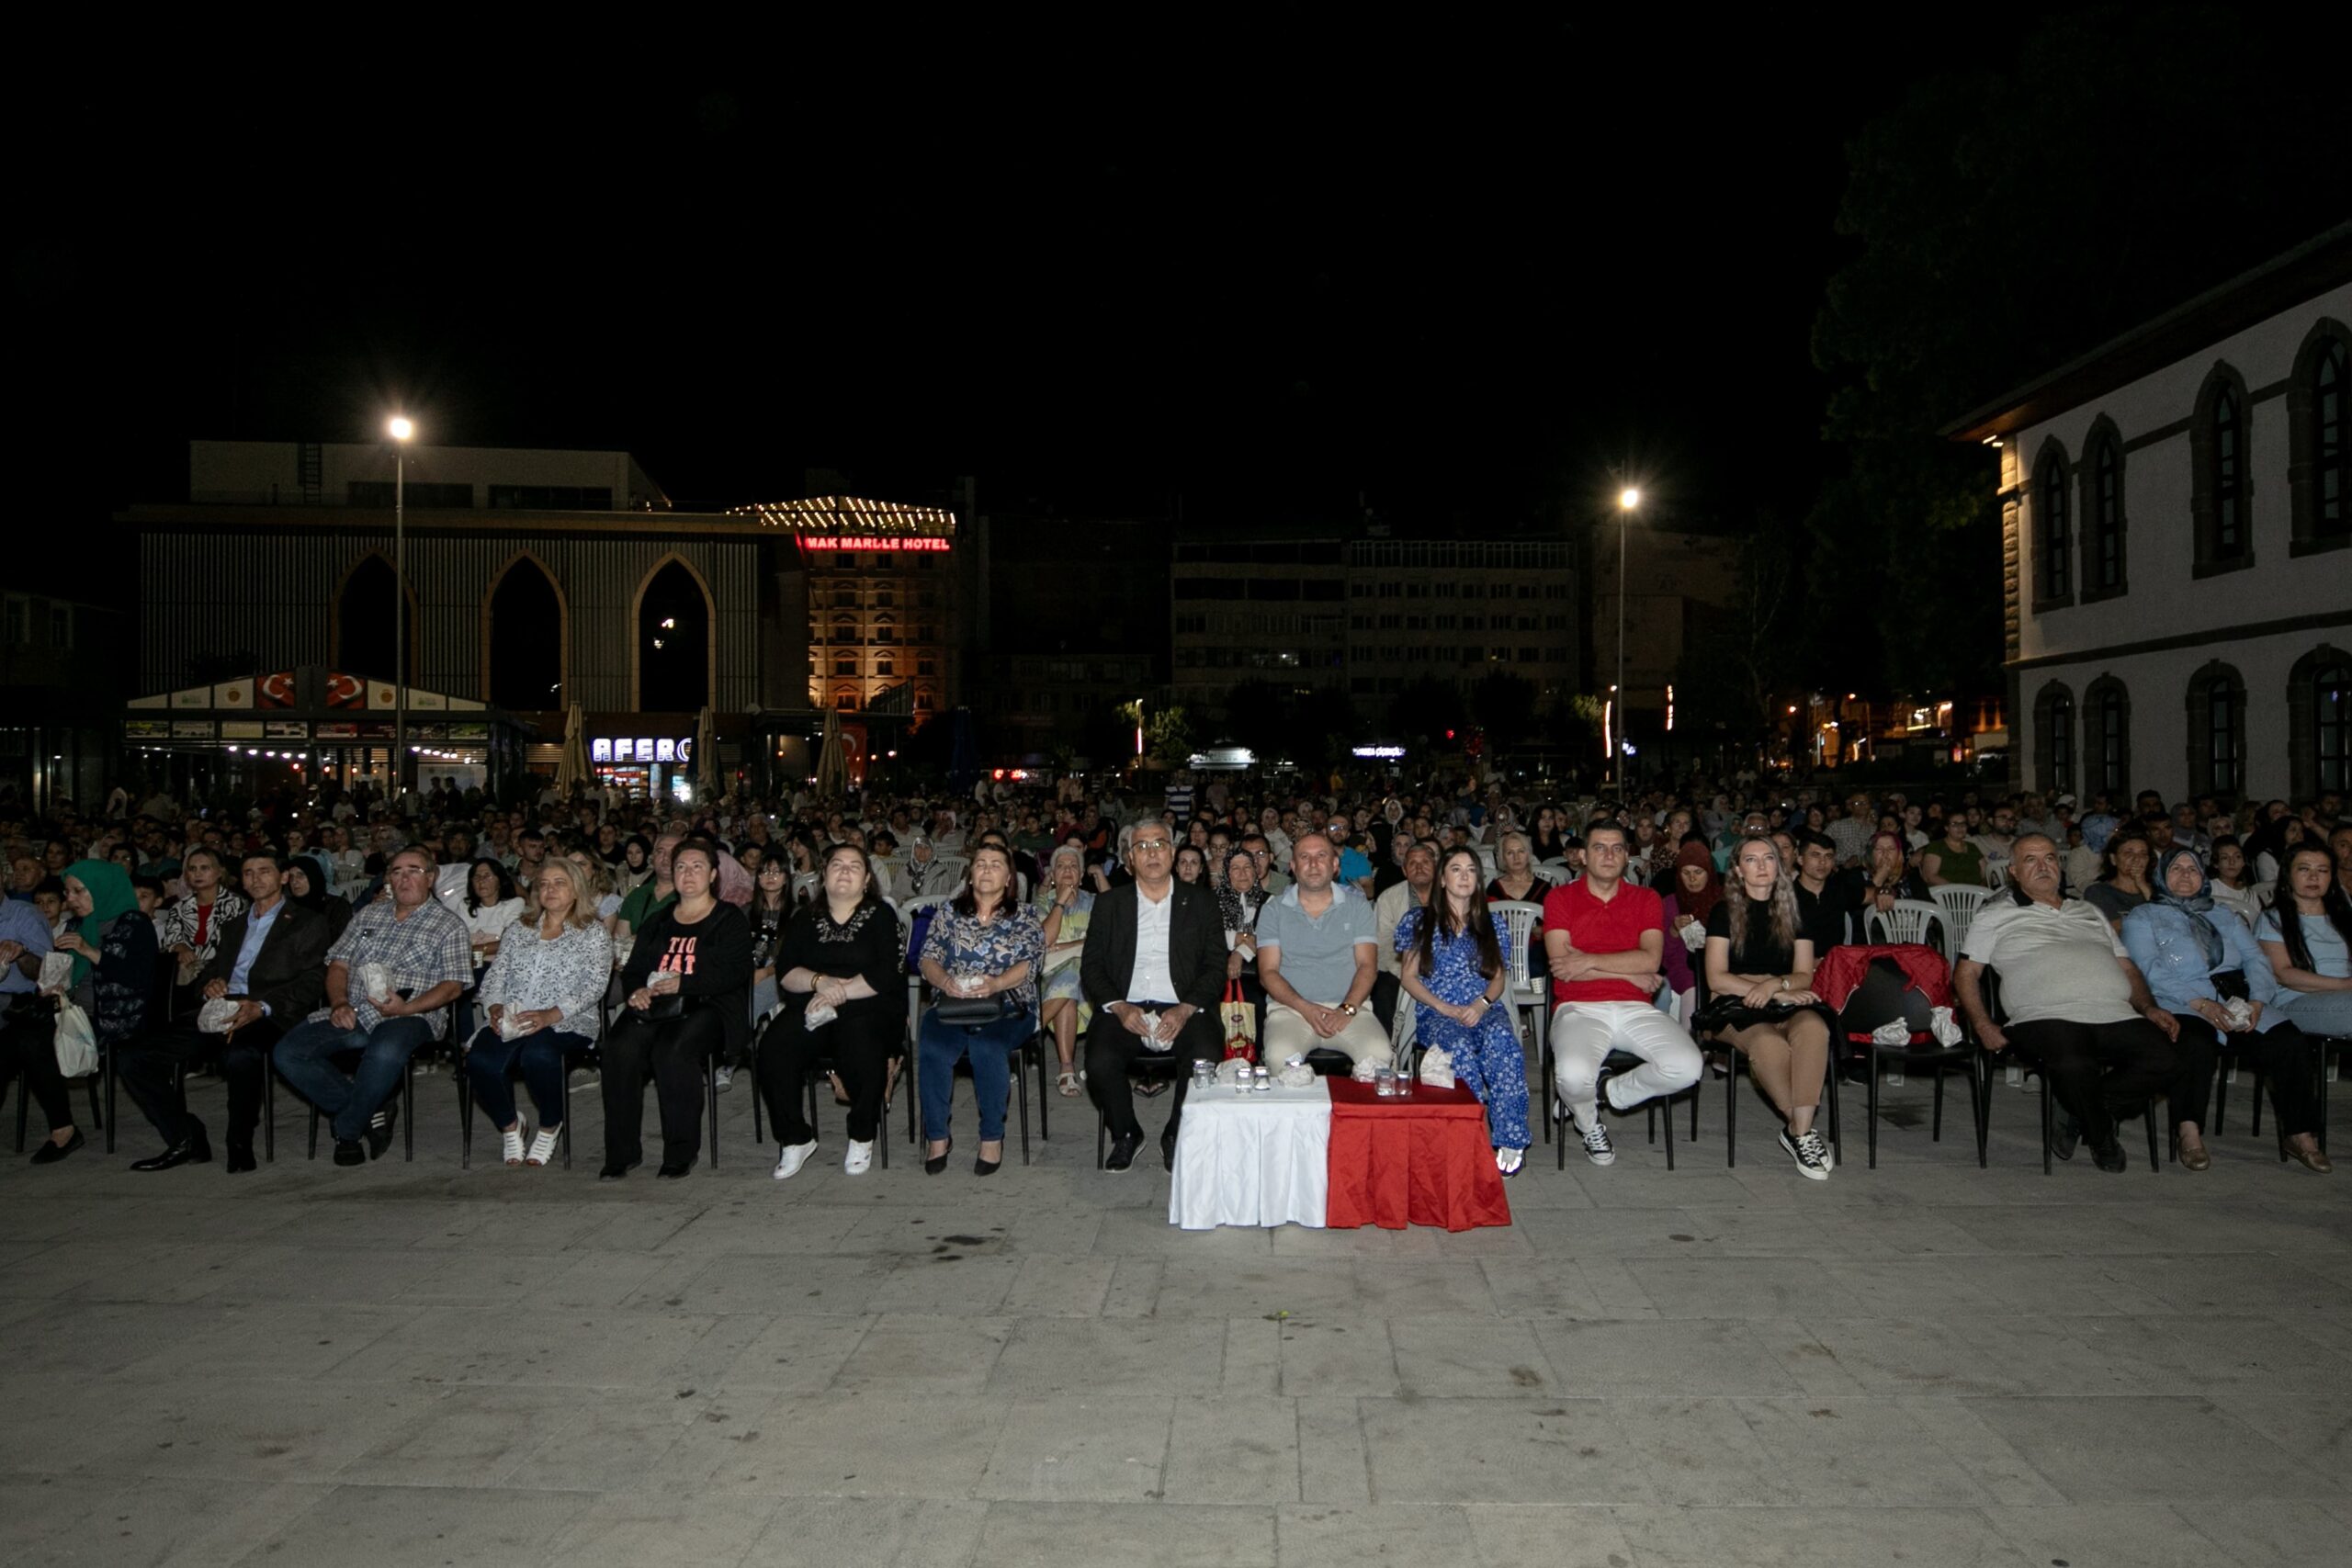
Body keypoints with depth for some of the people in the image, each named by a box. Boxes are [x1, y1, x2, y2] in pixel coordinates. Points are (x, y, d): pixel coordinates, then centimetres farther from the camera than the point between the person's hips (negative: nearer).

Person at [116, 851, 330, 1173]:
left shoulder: (309, 923, 8)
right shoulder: (233, 925, 31)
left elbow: (310, 983, -4)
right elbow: (211, 969, 27)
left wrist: (261, 1008, -20)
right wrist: (209, 983, 0)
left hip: (268, 1017, -7)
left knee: (240, 1054, -40)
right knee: (131, 1058, -8)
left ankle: (240, 1146, -20)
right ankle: (185, 1140, -1)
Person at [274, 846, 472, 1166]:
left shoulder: (449, 925, 4)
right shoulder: (369, 913, 21)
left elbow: (453, 986, -4)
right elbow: (338, 963, 18)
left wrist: (405, 1008, -18)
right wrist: (339, 1003, -3)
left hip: (410, 1016, -5)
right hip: (353, 1012, 6)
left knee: (385, 1053, -39)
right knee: (289, 1053, -16)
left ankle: (346, 1130, -13)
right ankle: (372, 1110, -7)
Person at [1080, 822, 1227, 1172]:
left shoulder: (1200, 902, 11)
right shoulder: (1109, 903, 13)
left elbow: (1216, 968, 5)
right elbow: (1091, 968, 8)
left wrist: (1185, 1010, -12)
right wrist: (1119, 1007, -10)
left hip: (1183, 1010, 0)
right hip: (1125, 1009, 1)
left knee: (1207, 1060, -29)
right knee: (1100, 1063, -28)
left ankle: (1176, 1137, -1)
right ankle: (1125, 1135, 2)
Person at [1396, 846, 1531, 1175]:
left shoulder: (1492, 924, 21)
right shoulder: (1418, 920, 15)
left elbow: (1499, 976, 15)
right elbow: (1408, 977, 8)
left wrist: (1481, 1003, -8)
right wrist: (1445, 1008, -7)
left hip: (1484, 1010, 2)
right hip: (1435, 1013, -1)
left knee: (1500, 1038, -36)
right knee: (1459, 1046, -38)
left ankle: (1510, 1140, -36)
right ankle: (1482, 1136, -34)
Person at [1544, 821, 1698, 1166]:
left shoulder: (1646, 899, 12)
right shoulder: (1560, 898, 5)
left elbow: (1650, 959, -4)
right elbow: (1561, 965, -8)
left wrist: (1589, 961, -11)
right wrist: (1630, 972, -5)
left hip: (1634, 1008, 3)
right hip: (1580, 1008, -3)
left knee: (1687, 1067, -24)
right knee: (1573, 1074, -34)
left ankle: (1611, 1091, 7)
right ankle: (1590, 1125, 5)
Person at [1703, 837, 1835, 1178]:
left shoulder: (1794, 912, 17)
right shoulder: (1724, 912, 7)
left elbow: (1804, 976, 11)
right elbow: (1716, 979, -1)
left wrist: (1774, 983, -12)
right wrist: (1780, 992, -8)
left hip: (1787, 1005, 3)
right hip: (1736, 1008, -3)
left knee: (1813, 1027, -35)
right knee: (1767, 1042, -38)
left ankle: (1798, 1132, -33)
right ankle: (1803, 1129, -23)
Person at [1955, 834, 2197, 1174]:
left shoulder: (2089, 912, 32)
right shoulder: (1995, 915, 16)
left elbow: (2127, 967, 28)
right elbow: (1966, 975, 9)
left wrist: (2150, 1008, 9)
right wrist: (1983, 1026, -6)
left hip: (2116, 1017, 5)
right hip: (2046, 1018, -5)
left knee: (2170, 1060, -24)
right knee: (2074, 1067, -37)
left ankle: (2078, 1113, -5)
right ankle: (2100, 1135, -5)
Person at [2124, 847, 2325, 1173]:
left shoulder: (2224, 917, 30)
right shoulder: (2142, 918, 14)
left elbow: (2256, 959, 16)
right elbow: (2150, 970, -3)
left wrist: (2258, 1000, -6)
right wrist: (2200, 1003, -17)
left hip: (2239, 1002, 4)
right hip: (2182, 1007, -4)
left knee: (2292, 1044, -23)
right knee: (2195, 1045, -38)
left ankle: (2299, 1134, -13)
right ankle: (2190, 1132, -29)